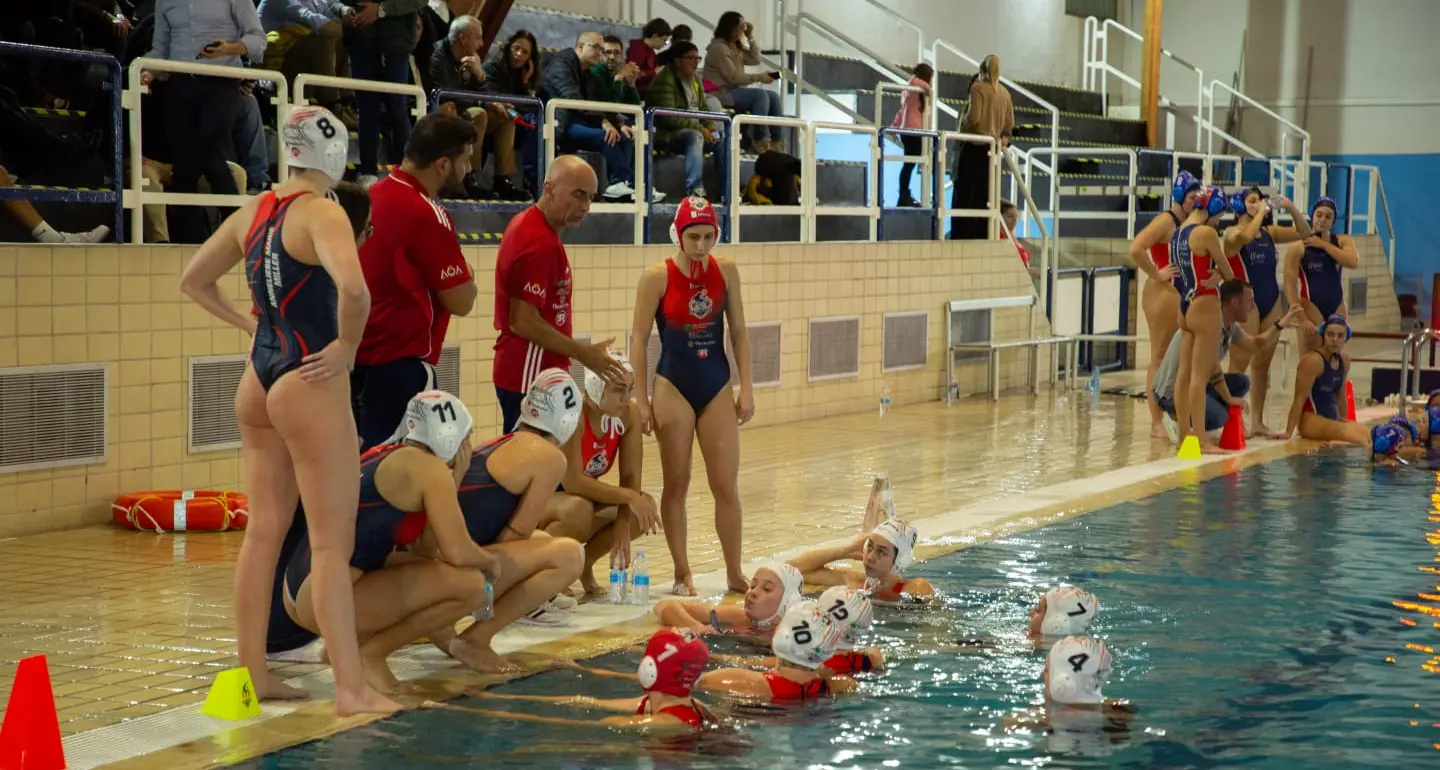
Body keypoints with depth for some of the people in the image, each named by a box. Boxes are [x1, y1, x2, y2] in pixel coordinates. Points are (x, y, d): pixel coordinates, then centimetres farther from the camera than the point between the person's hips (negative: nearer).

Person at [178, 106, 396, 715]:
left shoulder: (252, 212, 9)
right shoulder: (322, 214, -14)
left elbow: (193, 281, 20)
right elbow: (353, 288, -33)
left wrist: (253, 325, 15)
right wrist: (346, 347, -17)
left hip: (259, 384, 8)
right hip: (309, 386, -8)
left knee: (263, 532, 14)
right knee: (333, 543, -4)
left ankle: (252, 672, 20)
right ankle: (351, 688, -1)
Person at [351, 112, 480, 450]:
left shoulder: (373, 195, 8)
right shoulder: (427, 214, -16)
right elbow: (460, 302, -12)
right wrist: (466, 276, 7)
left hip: (358, 358, 9)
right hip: (401, 364, -9)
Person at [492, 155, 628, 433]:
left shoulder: (528, 225, 11)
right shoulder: (540, 242, -19)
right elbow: (523, 322, -22)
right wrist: (584, 354, -16)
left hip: (537, 373, 10)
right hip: (529, 378, -10)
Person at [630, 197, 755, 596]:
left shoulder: (725, 271, -1)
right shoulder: (657, 277, -9)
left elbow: (739, 332, 6)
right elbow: (639, 341, -7)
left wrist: (746, 388, 1)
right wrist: (641, 402, -9)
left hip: (717, 386, 3)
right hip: (673, 387, -2)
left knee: (727, 487, 3)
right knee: (676, 485, 5)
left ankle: (735, 574, 12)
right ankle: (683, 574, 14)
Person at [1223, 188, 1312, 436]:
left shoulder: (1269, 232, 13)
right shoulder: (1233, 232, -5)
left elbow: (1304, 233, 14)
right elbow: (1246, 236, -29)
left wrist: (1291, 208, 1)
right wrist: (1261, 213, -17)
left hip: (1272, 301, 7)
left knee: (1262, 363, 9)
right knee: (1240, 361, -10)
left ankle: (1258, 421, 13)